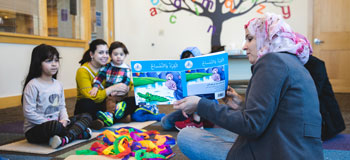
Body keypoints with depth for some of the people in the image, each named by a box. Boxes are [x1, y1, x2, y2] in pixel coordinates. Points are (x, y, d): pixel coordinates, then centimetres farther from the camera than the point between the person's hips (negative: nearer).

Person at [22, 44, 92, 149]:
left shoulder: (58, 84, 9)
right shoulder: (32, 85, -13)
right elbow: (28, 112, -18)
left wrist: (64, 119, -7)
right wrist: (49, 122, -20)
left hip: (57, 123, 8)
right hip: (35, 129, -8)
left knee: (86, 117, -1)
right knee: (55, 126, -40)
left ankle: (65, 139, -25)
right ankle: (77, 132, -11)